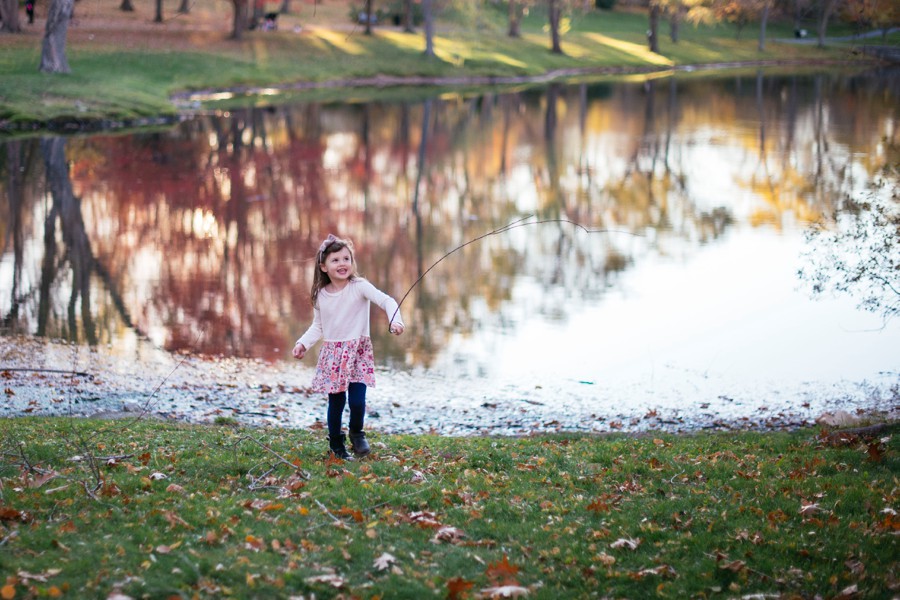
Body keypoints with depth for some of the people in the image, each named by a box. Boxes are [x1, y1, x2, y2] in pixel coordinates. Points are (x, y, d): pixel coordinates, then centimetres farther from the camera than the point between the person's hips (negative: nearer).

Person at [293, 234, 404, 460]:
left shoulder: (359, 286, -9)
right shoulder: (321, 295, 3)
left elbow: (386, 300, -19)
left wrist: (395, 320, -36)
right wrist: (303, 343, 2)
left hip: (358, 351, -2)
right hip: (332, 353, 3)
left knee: (357, 401, -11)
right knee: (336, 401, 4)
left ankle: (356, 433, 20)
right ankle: (336, 443, 23)